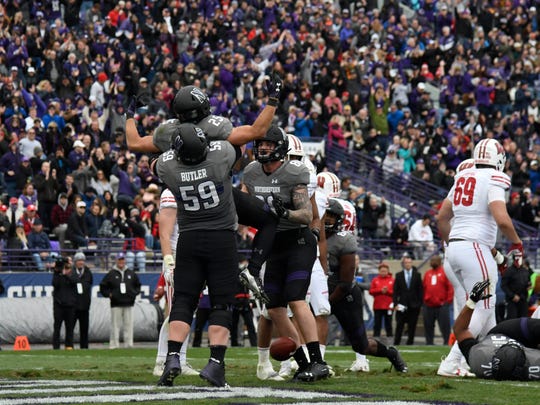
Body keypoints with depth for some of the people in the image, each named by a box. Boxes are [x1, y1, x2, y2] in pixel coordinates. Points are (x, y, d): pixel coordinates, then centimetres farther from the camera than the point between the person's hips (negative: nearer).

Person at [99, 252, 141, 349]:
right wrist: (109, 294, -3)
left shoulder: (131, 273, 13)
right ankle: (114, 344, -2)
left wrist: (134, 293, 7)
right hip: (116, 304, -2)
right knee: (115, 325, -4)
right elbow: (103, 287, 9)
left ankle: (129, 344, 4)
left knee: (128, 325, 2)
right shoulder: (111, 274, 5)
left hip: (128, 304, 2)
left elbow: (138, 285, 23)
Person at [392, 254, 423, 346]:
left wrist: (419, 303, -3)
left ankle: (410, 343, 8)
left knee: (412, 327, 2)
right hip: (402, 305, 0)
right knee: (399, 326, -2)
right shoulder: (399, 275, 7)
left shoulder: (417, 275, 7)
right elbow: (395, 291, 4)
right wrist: (395, 304, -6)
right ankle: (396, 344, 1)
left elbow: (420, 291, 5)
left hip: (414, 306, 0)